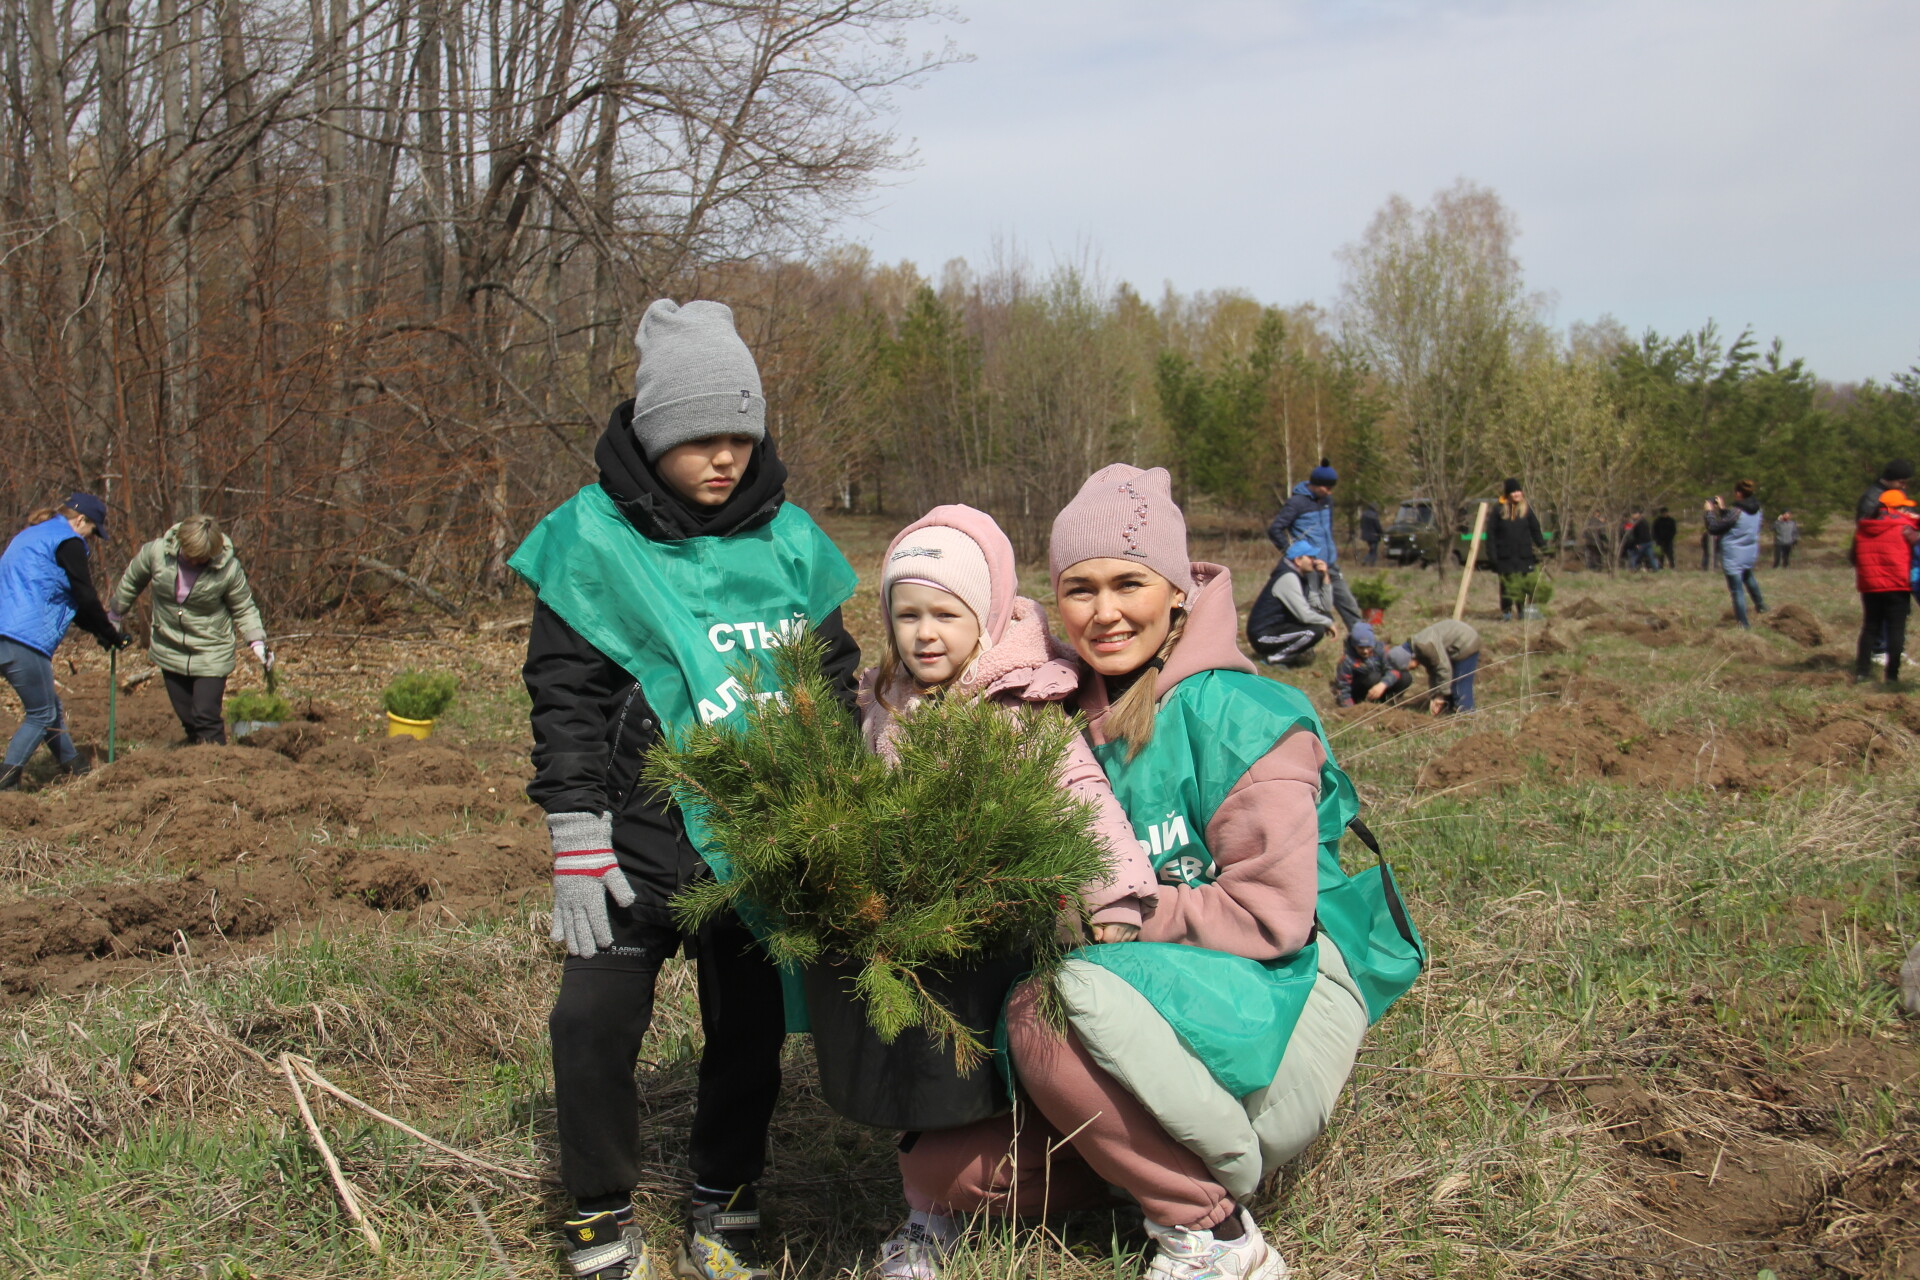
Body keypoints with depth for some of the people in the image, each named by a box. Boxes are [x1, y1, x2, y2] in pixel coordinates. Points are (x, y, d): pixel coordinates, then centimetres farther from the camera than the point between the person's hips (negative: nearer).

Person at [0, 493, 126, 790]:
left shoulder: (31, 535, 25)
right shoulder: (67, 542, -6)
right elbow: (85, 597, -6)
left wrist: (96, 629, 25)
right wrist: (112, 635, 7)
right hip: (25, 640, -10)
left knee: (52, 708, 18)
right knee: (42, 715, -1)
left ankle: (77, 770, 26)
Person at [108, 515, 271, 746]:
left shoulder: (229, 568, -19)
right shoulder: (156, 552, -14)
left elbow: (244, 609, -2)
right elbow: (131, 582, 8)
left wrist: (256, 641, -14)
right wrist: (114, 616, 21)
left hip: (211, 655, -3)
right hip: (170, 650, 3)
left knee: (206, 716, -11)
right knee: (186, 716, 11)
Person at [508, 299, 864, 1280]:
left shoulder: (787, 539, 6)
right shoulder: (592, 541, -3)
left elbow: (834, 675, 14)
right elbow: (564, 697, -3)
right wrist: (578, 843, -9)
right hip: (643, 826, -3)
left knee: (750, 1022, 10)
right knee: (596, 1016, -10)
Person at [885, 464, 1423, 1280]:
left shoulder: (1238, 717, -13)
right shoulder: (1070, 714, 6)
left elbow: (1272, 915, -17)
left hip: (1278, 1006, -5)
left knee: (1054, 1003, -33)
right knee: (937, 1162, -17)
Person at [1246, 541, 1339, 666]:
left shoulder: (1302, 576, 10)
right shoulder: (1288, 578, -19)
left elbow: (1326, 607, 7)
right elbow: (1304, 615, -25)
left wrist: (1325, 577, -1)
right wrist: (1329, 623, -11)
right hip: (1263, 636, -10)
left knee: (1325, 617, 5)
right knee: (1316, 631, -25)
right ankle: (1274, 657, -12)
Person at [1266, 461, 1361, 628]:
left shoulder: (1327, 500, 10)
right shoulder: (1297, 503, -12)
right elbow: (1274, 530, -15)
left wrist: (1333, 550, 16)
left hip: (1330, 565, 7)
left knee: (1348, 602, 8)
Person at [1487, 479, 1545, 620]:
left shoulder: (1526, 510, 7)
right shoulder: (1499, 509, 1)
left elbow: (1536, 531, 11)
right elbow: (1491, 532, 0)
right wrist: (1492, 553, -6)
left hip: (1523, 554, 1)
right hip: (1504, 555, -1)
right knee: (1507, 584, 1)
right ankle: (1506, 612, 9)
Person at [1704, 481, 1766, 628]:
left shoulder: (1737, 513, -23)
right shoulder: (1756, 511, 0)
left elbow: (1714, 528, -16)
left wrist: (1710, 511, -3)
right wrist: (1722, 509, 18)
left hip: (1734, 558, -8)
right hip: (1751, 555, 8)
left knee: (1737, 591, 1)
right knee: (1748, 577, 38)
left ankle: (1744, 624, 5)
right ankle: (1760, 604, 52)